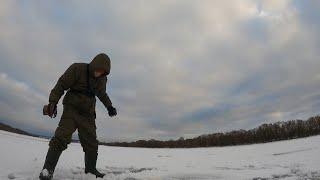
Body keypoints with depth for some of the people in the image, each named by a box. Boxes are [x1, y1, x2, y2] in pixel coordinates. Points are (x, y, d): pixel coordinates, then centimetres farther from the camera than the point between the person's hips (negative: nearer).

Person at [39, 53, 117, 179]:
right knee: (61, 137, -17)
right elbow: (61, 84, -9)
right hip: (72, 109, -4)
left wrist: (109, 106, 19)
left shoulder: (102, 79, 5)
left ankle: (90, 170, 18)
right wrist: (53, 102, -18)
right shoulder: (77, 69, -11)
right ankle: (48, 169, -5)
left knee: (91, 142, 3)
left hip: (88, 114, 4)